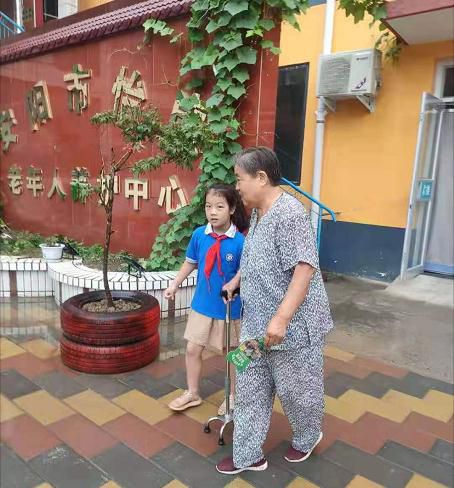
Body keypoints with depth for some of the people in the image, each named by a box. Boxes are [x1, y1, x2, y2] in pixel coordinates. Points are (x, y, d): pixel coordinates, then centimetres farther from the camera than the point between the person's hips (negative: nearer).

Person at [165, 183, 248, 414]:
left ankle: (232, 396, 38)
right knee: (192, 349, 13)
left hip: (229, 308, -3)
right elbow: (190, 262, 8)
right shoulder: (199, 235, -7)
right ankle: (192, 393, 36)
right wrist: (174, 285, 5)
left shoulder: (239, 242, -19)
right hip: (202, 305, 4)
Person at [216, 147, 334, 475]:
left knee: (295, 388, 14)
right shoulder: (258, 213, 8)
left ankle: (308, 437, 43)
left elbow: (304, 269, -27)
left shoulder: (289, 213, -21)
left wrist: (281, 319, -30)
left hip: (292, 325, -8)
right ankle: (248, 456, 31)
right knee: (250, 390, 15)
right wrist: (235, 281, 21)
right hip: (257, 324, 9)